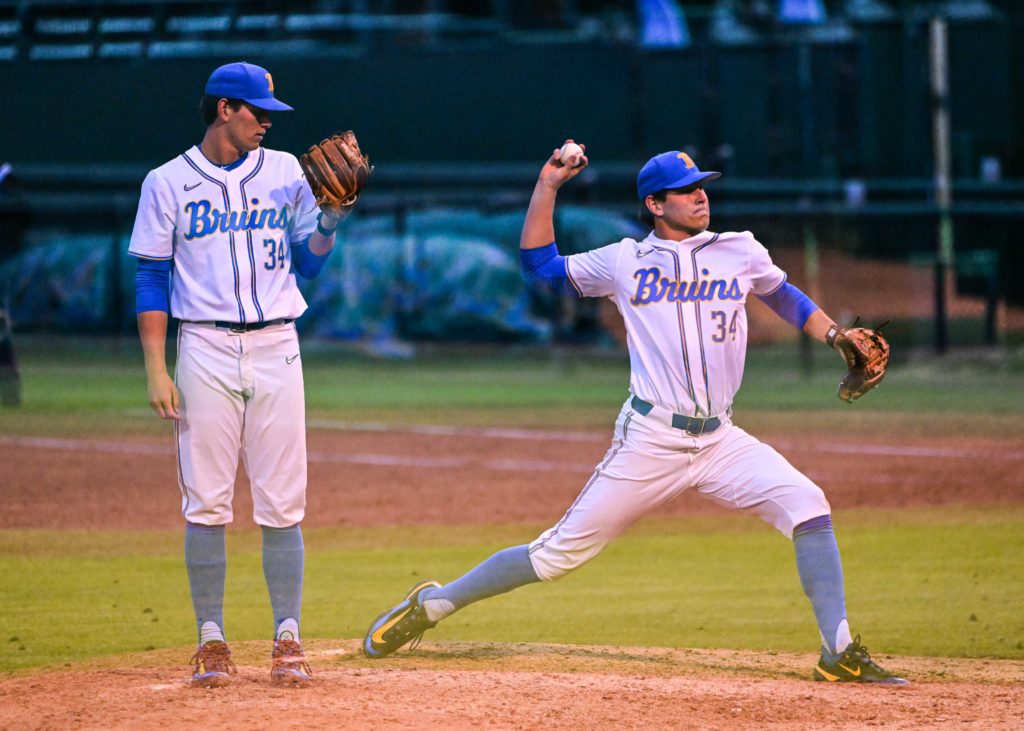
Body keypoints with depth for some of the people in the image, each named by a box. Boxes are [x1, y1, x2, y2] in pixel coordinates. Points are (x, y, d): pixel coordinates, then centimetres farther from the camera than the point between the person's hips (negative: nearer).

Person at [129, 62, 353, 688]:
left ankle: (288, 637, 3)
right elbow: (151, 279, 2)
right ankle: (212, 640, 4)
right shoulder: (168, 183, 3)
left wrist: (330, 221, -7)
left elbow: (308, 264, 13)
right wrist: (156, 370, -5)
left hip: (276, 347, 2)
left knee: (283, 503, -2)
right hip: (205, 349, -2)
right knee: (206, 501, -3)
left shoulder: (284, 172, 10)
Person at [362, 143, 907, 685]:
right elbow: (539, 264, 12)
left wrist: (837, 338, 13)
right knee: (562, 551, -1)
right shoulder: (626, 261, 5)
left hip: (720, 440, 2)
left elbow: (786, 297, 26)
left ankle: (839, 654, -15)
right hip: (649, 441, -2)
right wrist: (548, 186, 6)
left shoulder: (740, 252, 9)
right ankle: (430, 605, 15)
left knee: (807, 505, -19)